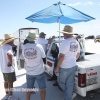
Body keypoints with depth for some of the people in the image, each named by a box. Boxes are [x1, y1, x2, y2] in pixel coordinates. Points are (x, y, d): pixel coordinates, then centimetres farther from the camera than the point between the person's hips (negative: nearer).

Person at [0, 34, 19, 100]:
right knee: (10, 82, 6)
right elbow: (9, 54, -45)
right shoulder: (9, 47, -23)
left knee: (6, 81, 20)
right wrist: (10, 62, -29)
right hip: (9, 68, -9)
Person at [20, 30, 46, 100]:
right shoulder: (39, 46, -19)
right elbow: (43, 56, -3)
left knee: (29, 89, 20)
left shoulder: (24, 47, -9)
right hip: (39, 72, -3)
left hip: (29, 72, 4)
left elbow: (23, 58, 4)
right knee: (42, 89, 13)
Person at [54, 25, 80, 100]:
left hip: (65, 68, -7)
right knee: (70, 84, 14)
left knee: (61, 82, 17)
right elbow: (78, 54, 15)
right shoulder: (76, 42, 4)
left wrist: (57, 67, -15)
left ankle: (69, 94, 30)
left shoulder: (65, 42, -21)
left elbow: (61, 56, -24)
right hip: (73, 66, 7)